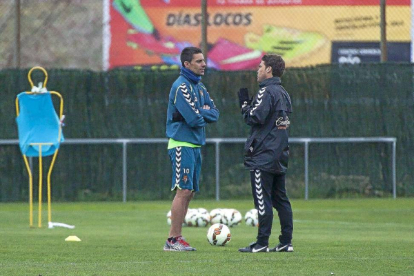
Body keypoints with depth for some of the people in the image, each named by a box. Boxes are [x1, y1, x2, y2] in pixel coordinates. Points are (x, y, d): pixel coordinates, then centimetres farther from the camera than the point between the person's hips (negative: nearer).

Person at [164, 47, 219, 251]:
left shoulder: (199, 86, 15)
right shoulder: (181, 87, -14)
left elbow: (215, 113, 10)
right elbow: (194, 119, -20)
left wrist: (200, 112, -9)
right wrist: (205, 113, 0)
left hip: (195, 146, 9)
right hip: (182, 145, -9)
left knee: (189, 192, 9)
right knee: (183, 191, -11)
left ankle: (176, 237, 13)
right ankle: (173, 240, -10)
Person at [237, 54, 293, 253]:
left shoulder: (267, 91, -13)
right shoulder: (283, 93, 16)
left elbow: (255, 117, -20)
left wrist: (244, 103, -1)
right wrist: (247, 104, 16)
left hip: (264, 154, -9)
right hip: (280, 153, 9)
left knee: (262, 200, -7)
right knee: (280, 199, 10)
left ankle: (262, 243, -8)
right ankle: (286, 242, 10)